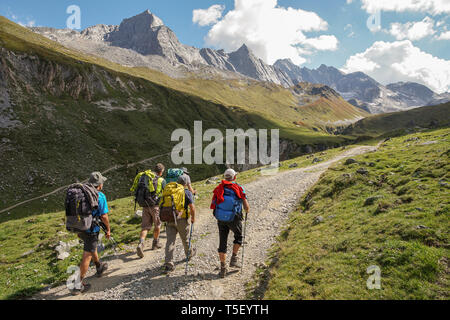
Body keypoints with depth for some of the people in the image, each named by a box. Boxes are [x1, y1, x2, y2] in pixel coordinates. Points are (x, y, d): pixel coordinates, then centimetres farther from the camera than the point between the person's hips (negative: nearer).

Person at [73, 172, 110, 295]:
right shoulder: (100, 196, -15)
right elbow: (104, 216, -16)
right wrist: (108, 229, -2)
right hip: (91, 230, -7)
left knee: (92, 247, 28)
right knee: (87, 256, 0)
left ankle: (99, 267, 48)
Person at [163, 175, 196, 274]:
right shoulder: (187, 192, -5)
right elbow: (192, 207, -12)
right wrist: (193, 218, 4)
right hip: (182, 219, -3)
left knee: (170, 241, 1)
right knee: (185, 238, 18)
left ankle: (168, 265, -3)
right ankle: (189, 253, 43)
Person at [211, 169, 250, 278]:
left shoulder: (219, 189, 5)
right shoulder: (239, 188, -4)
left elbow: (213, 206, 4)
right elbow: (246, 207, -6)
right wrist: (247, 211, 17)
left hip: (221, 219, 3)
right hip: (234, 219, -3)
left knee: (222, 243, 11)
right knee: (238, 237, 25)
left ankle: (223, 269, 12)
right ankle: (234, 259, 20)